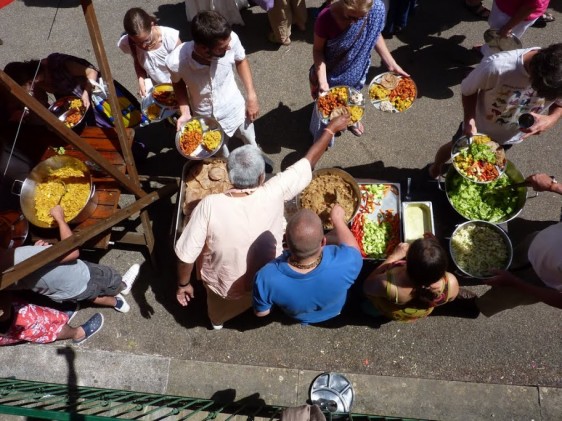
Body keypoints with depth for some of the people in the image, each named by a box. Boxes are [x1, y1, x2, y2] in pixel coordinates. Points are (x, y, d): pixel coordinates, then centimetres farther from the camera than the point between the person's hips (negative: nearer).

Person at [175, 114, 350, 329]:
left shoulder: (209, 206, -32)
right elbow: (309, 161, -16)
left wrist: (183, 284, -5)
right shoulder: (273, 194, -29)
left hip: (223, 286, -1)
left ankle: (217, 319, 65)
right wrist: (331, 128, -3)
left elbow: (186, 254, -24)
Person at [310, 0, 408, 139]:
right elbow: (318, 50, -21)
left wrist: (391, 64, -6)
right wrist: (322, 80, -32)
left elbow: (375, 34, -5)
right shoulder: (326, 18, -34)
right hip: (332, 74, -3)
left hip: (357, 69, 3)